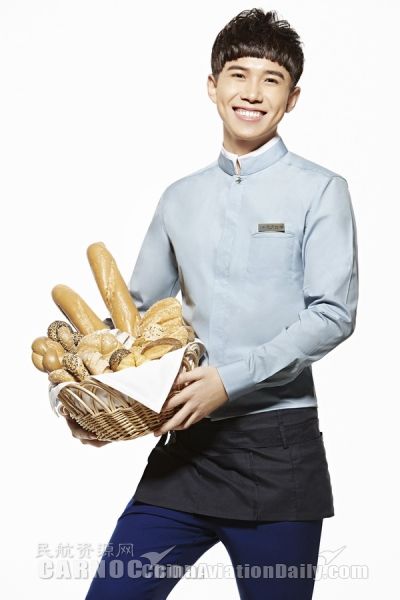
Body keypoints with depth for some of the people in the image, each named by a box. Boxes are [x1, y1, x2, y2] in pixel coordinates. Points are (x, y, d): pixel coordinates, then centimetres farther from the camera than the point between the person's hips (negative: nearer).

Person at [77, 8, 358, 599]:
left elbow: (334, 313, -10)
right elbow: (138, 306, 17)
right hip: (187, 441, 4)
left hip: (278, 445, -3)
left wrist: (231, 380, -17)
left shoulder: (320, 190, 0)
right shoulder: (180, 199, 13)